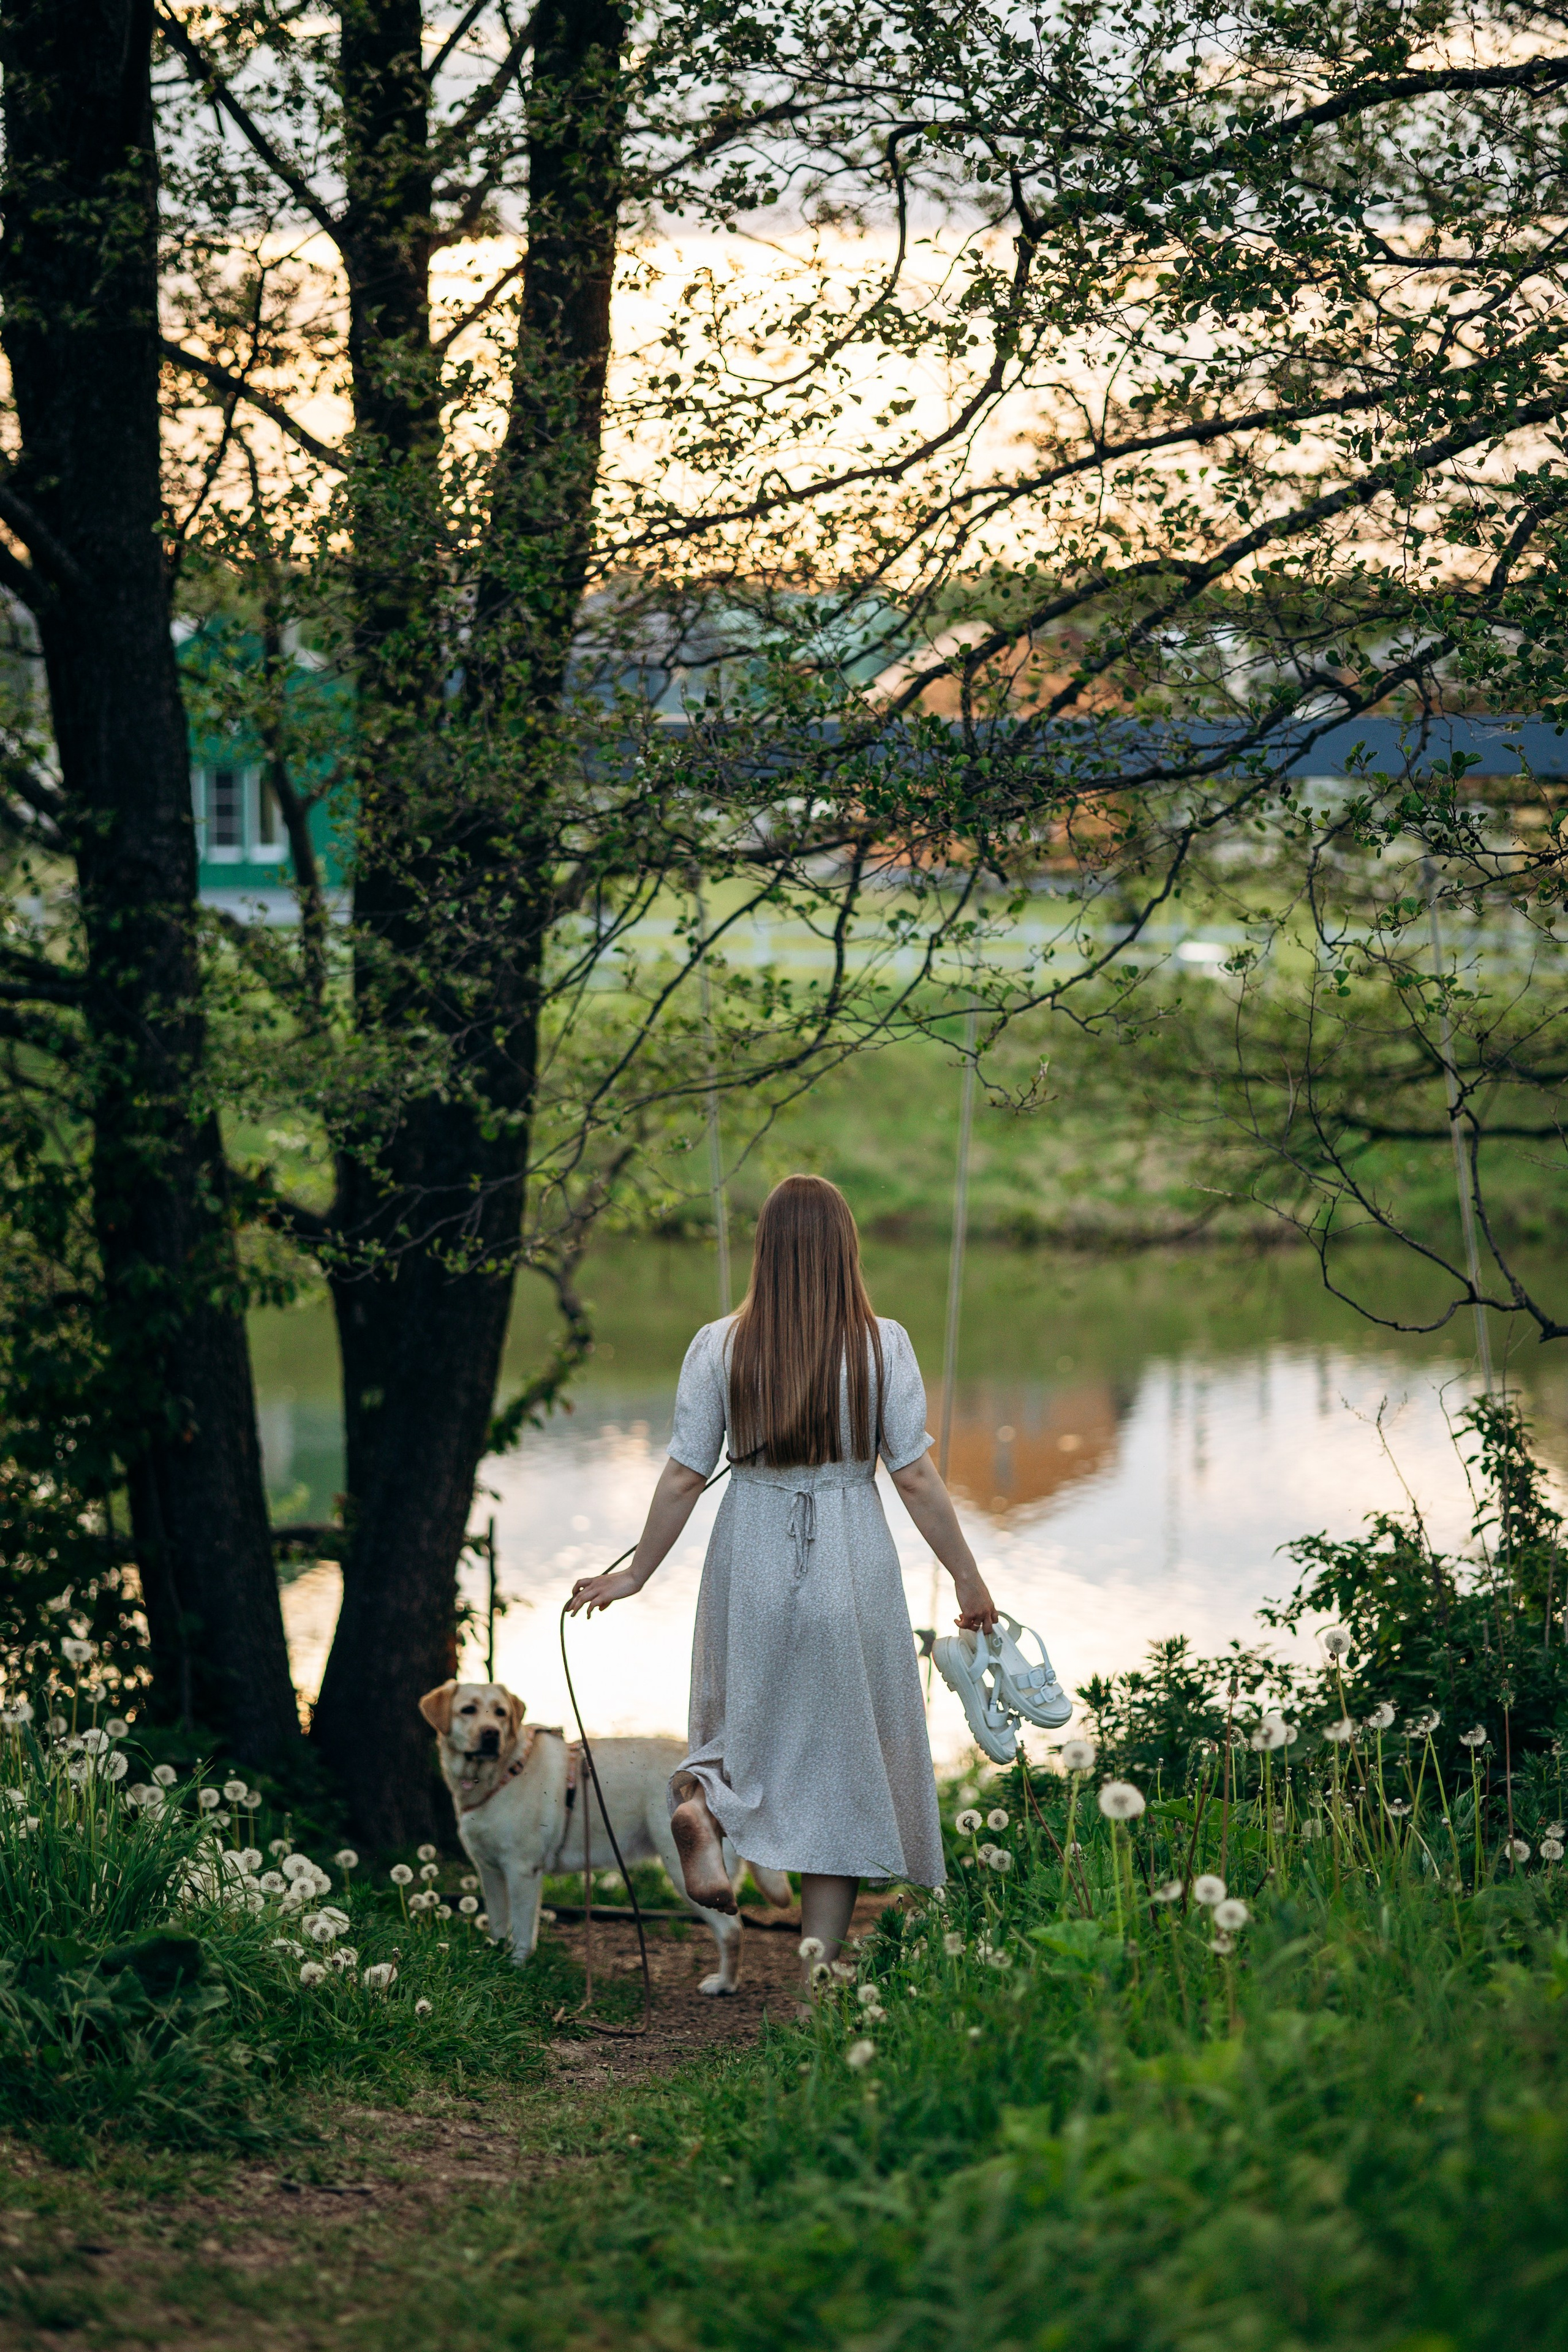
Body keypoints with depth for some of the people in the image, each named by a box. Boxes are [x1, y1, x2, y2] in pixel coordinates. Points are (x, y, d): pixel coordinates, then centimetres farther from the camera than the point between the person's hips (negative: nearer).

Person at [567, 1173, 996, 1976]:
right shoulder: (882, 1345, -7)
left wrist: (635, 1574, 11)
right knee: (842, 1754, 7)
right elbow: (915, 1477, -8)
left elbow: (684, 1476, -2)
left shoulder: (719, 1346, -4)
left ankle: (704, 1801, -12)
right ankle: (815, 1976, 6)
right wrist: (967, 1579, 2)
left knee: (748, 1714, 23)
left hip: (752, 1556, 1)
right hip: (851, 1563, -1)